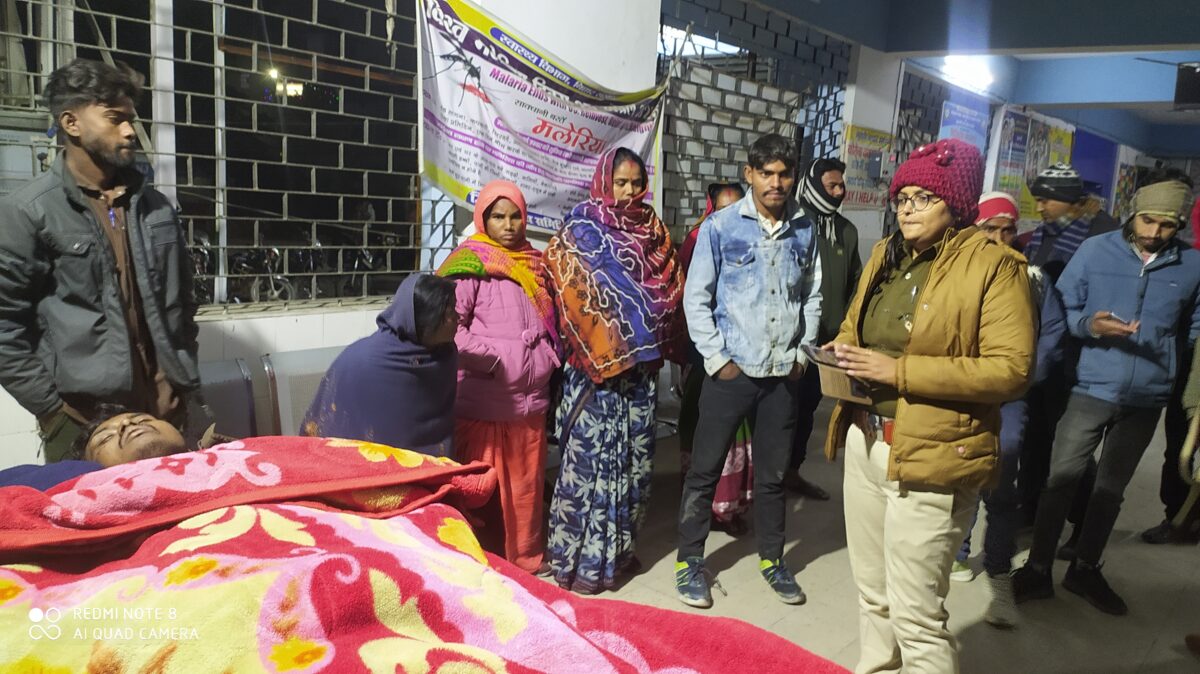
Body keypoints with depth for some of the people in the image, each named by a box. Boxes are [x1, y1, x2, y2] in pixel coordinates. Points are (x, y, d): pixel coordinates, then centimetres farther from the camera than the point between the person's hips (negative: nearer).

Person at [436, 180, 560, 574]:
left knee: (527, 485, 15)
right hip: (484, 403, -6)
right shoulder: (471, 264, -8)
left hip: (530, 399, 7)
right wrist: (492, 359, -16)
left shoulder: (533, 263, 14)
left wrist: (551, 360, 12)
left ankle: (527, 560, 31)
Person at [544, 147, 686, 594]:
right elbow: (573, 294, -8)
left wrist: (660, 345, 5)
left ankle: (619, 548, 25)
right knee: (590, 456, -4)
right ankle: (577, 558, 8)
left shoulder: (653, 229, 12)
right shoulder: (582, 230, -2)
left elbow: (671, 289, 13)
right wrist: (609, 352, -12)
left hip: (641, 364, 5)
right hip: (597, 365, -5)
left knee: (634, 457, 11)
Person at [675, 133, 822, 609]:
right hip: (731, 370, -3)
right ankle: (690, 561, 19)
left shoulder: (804, 230, 7)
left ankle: (772, 558, 30)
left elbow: (812, 299, 13)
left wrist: (802, 353, 5)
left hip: (784, 373, 3)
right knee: (706, 469, 4)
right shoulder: (721, 227, -4)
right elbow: (696, 298, -4)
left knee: (772, 472, 14)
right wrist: (716, 359, -8)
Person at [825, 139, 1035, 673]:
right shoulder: (885, 254, 11)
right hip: (864, 443, 7)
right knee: (873, 593, 19)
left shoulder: (994, 265, -10)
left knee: (915, 614, -1)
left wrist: (899, 371, -22)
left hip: (930, 454, -7)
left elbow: (1011, 370, -17)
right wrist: (841, 352, -2)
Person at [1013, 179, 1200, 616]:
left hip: (1146, 399, 3)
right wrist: (1090, 326, -24)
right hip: (1090, 389, -2)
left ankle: (1086, 569, 32)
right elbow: (1061, 310, -4)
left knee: (1111, 489, 16)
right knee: (1061, 479, 1)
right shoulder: (1096, 251, -6)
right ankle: (1038, 569, 15)